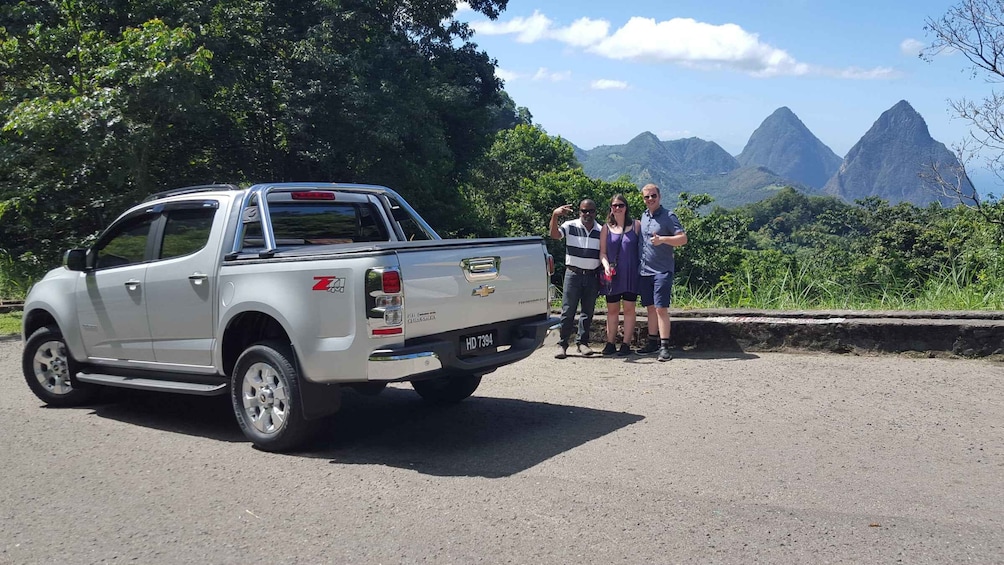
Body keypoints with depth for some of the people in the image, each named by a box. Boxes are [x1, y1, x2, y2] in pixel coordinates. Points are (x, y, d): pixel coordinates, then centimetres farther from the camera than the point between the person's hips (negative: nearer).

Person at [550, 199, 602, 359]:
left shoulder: (601, 231, 8)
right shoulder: (570, 226, -1)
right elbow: (554, 234, -18)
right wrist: (555, 215, -32)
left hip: (592, 276, 3)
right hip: (573, 273, -3)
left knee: (588, 311, 7)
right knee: (568, 311, -3)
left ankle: (582, 342, 17)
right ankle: (562, 344, 1)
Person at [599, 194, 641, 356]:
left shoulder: (636, 225, 4)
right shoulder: (606, 228, 8)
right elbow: (602, 252, 6)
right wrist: (606, 265, -12)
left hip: (630, 274, -2)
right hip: (612, 274, 2)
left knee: (629, 309, 1)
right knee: (612, 309, 6)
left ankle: (626, 344, 4)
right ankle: (610, 344, 11)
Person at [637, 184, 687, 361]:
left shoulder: (668, 216, -6)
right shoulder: (643, 216, 14)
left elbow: (683, 239, -12)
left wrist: (663, 239, -26)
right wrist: (638, 261, 15)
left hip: (662, 271, -6)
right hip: (644, 270, 6)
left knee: (661, 308, -10)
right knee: (650, 308, 12)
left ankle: (664, 346, -8)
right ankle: (653, 342, 21)